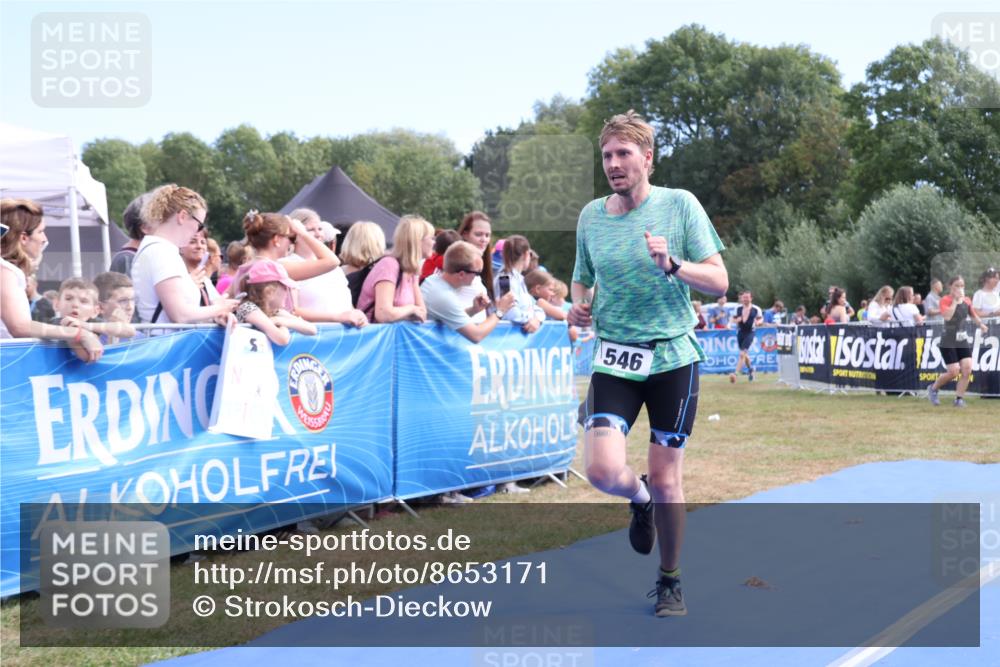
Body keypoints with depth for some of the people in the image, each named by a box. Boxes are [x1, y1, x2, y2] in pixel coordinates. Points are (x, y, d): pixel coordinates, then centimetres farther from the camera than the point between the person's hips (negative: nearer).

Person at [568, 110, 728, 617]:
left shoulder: (680, 205, -4)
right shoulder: (591, 215, 5)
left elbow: (719, 280, -6)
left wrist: (672, 265, -23)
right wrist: (578, 307, -3)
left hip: (672, 356, -2)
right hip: (614, 358, 2)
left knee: (665, 478, 1)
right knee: (603, 470, -15)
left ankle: (670, 583, 22)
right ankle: (640, 501, 23)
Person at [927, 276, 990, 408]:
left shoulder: (967, 301, 6)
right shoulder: (945, 300, -10)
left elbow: (974, 315, 19)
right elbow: (947, 316, -28)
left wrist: (981, 324, -1)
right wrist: (955, 300, -23)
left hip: (963, 341, 5)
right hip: (949, 342, -5)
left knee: (967, 369, -9)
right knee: (954, 372, -10)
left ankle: (959, 398, 2)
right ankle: (933, 388, 16)